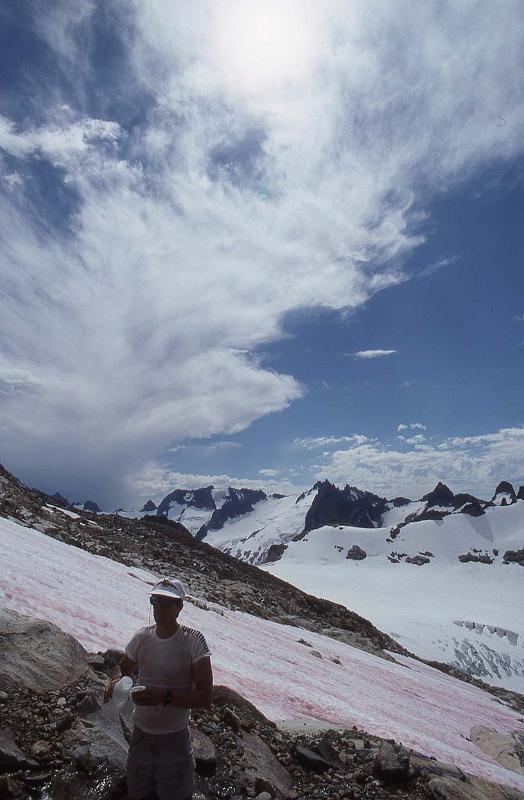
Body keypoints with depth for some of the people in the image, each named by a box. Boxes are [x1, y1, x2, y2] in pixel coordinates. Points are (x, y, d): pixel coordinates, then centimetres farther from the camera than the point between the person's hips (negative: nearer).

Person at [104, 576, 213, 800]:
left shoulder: (193, 640, -20)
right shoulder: (141, 637, -7)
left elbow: (205, 696, -20)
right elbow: (123, 668, 11)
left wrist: (164, 696, -31)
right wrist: (115, 681, -12)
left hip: (174, 737, -4)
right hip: (140, 732, 4)